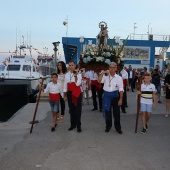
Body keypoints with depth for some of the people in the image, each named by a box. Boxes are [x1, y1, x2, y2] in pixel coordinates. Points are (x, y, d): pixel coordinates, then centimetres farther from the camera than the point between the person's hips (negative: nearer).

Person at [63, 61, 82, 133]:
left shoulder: (78, 74, -5)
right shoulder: (67, 75, 8)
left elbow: (77, 84, -18)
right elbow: (65, 85, 9)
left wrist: (75, 76, -19)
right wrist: (65, 95, 8)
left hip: (77, 93, -4)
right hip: (70, 93, 4)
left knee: (78, 109, -2)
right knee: (71, 109, 11)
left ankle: (78, 125, 4)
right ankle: (73, 124, 21)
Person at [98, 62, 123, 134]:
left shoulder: (119, 78, -3)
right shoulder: (105, 76, 1)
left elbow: (121, 89, -6)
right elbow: (99, 80, -14)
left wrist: (120, 99, -12)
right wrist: (102, 73, -17)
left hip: (115, 95, -1)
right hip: (106, 95, 1)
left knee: (116, 112, 6)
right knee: (107, 111, 11)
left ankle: (118, 127, 20)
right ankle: (108, 126, 28)